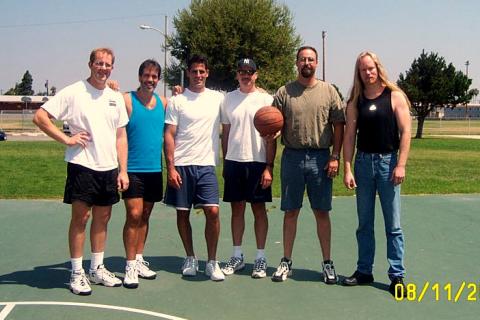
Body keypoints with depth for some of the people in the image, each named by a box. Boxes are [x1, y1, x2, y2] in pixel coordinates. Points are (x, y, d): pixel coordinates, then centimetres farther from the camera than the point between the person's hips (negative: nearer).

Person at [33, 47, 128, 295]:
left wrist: (123, 170, 7)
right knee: (80, 217, -2)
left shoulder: (116, 97, 11)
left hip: (109, 168, 5)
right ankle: (77, 273, 10)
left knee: (102, 218, 11)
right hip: (81, 166, -5)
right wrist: (67, 139, -13)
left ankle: (97, 268, 24)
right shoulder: (73, 93, -5)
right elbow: (39, 117, -8)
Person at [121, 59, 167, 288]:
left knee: (145, 216, 12)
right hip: (133, 169, -5)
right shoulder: (126, 100, -5)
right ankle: (130, 266, 0)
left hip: (155, 169, 5)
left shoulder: (163, 102, 9)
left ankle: (139, 260, 23)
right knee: (134, 215, -8)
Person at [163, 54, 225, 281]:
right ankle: (190, 258, 22)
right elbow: (169, 135, -1)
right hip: (181, 165, 0)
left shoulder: (218, 98, 7)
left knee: (212, 211, -9)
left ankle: (212, 262, 4)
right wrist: (170, 168, -9)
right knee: (182, 213, 6)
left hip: (206, 165, 1)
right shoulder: (176, 101, 2)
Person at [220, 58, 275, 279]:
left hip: (258, 163, -3)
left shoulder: (266, 100, -2)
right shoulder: (229, 99, 8)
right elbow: (225, 133, 13)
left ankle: (260, 257, 13)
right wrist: (224, 162, 11)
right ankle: (237, 256, 20)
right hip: (234, 162, 3)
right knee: (237, 209, 9)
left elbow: (271, 138, -3)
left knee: (259, 209, 4)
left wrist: (269, 167, -9)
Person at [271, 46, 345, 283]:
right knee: (290, 211, 8)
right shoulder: (284, 92, 4)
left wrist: (335, 156, -5)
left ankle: (327, 263, 16)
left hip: (320, 157, 0)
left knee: (322, 212, 5)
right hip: (292, 157, 1)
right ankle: (286, 262, 19)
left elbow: (339, 125, 3)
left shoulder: (329, 91, 4)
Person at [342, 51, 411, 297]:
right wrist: (347, 169, -4)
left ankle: (397, 275, 9)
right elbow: (349, 136, 3)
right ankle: (364, 271, 21)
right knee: (364, 223, 11)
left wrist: (400, 165, -13)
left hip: (388, 160, -3)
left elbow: (405, 132, -6)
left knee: (393, 224, 1)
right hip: (363, 161, 3)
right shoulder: (355, 101, 7)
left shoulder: (394, 96, -1)